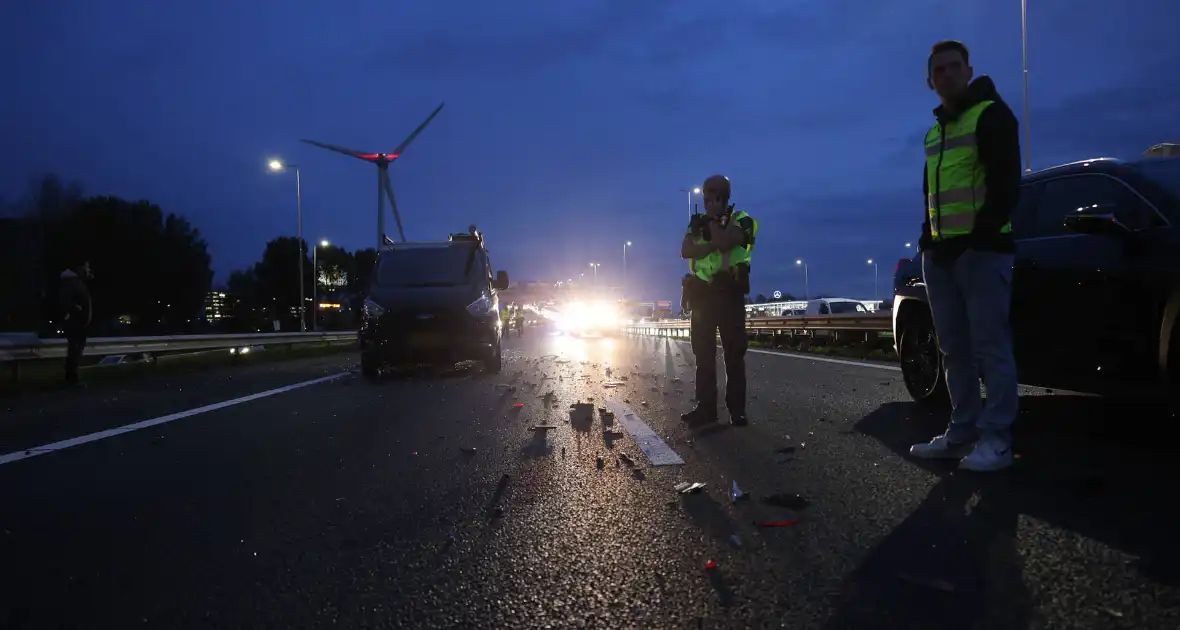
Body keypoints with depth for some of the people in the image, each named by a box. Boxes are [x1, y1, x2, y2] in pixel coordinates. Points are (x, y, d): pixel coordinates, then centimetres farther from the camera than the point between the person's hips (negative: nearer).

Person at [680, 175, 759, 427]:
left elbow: (723, 243, -19)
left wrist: (714, 218, -4)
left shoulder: (740, 220, 0)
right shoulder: (697, 221, 14)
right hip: (702, 293, 5)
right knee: (703, 353, 4)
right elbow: (686, 251, -2)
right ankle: (706, 407, 9)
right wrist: (713, 245, -14)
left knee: (734, 354, -3)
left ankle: (737, 409, 0)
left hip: (729, 294, -4)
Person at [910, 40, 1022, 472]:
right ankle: (963, 432, 13)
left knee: (990, 346, -6)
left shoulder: (991, 114, -1)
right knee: (955, 350, 7)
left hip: (982, 249, -7)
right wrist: (928, 239, 11)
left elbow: (1006, 183, -11)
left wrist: (982, 237, -17)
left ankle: (996, 438, -1)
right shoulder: (935, 131, 21)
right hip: (941, 252, 7)